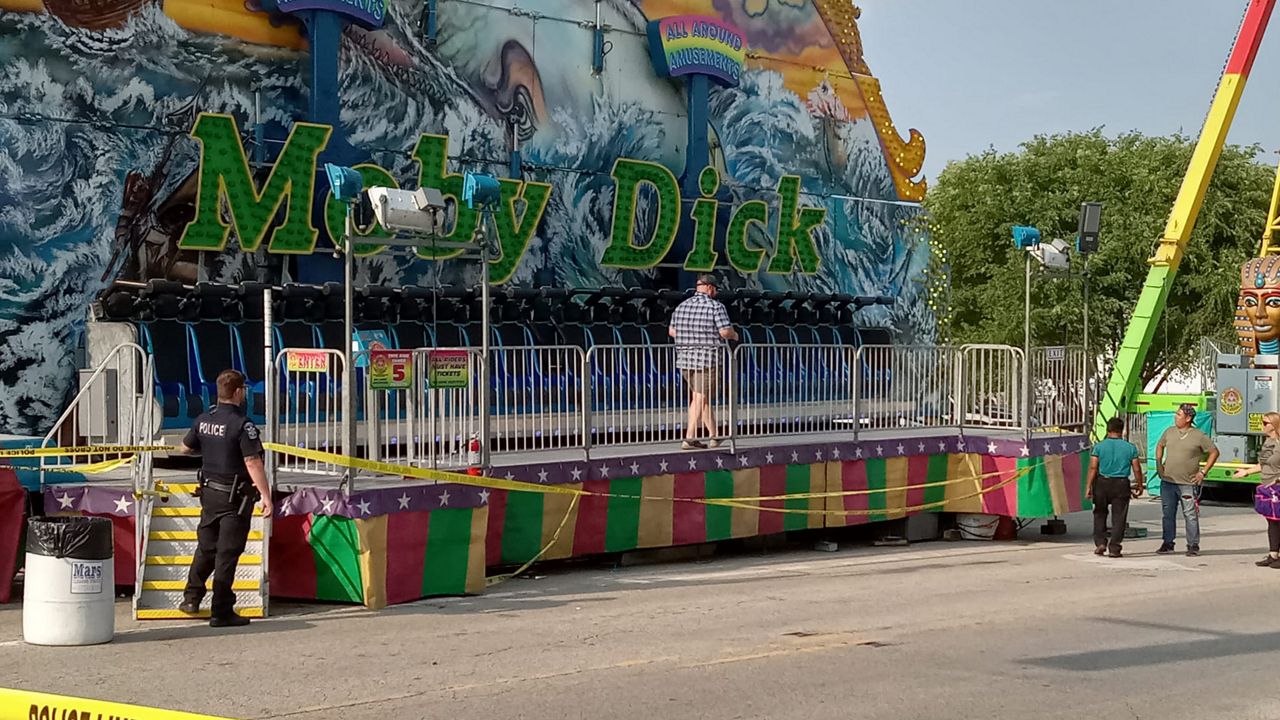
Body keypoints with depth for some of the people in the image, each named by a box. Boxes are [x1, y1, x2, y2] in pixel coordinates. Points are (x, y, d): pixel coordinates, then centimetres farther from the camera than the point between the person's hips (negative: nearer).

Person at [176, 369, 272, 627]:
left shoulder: (203, 420, 3)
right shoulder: (242, 424, -19)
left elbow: (186, 447, 19)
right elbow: (253, 462, -24)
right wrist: (266, 495, -22)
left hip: (209, 491, 6)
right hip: (235, 497, -6)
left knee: (206, 546, 21)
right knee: (227, 552, -1)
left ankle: (191, 598, 29)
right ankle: (221, 612, 2)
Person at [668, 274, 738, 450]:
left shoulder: (682, 306, 10)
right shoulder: (716, 306, -8)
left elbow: (671, 331, 13)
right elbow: (725, 332, -15)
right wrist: (734, 335, 6)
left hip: (684, 359, 6)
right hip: (707, 359, -6)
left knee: (700, 397, 16)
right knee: (700, 399, -3)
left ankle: (715, 436, 21)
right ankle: (689, 439, -9)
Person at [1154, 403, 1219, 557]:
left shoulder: (1199, 436, -6)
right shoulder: (1169, 432, 7)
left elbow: (1214, 452, 0)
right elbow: (1160, 446, 24)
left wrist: (1203, 472, -4)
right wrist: (1158, 464, 13)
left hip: (1188, 484, -4)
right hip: (1167, 481, 4)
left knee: (1190, 515, -2)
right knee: (1168, 514, 9)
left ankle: (1193, 546, 6)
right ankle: (1167, 543, 19)